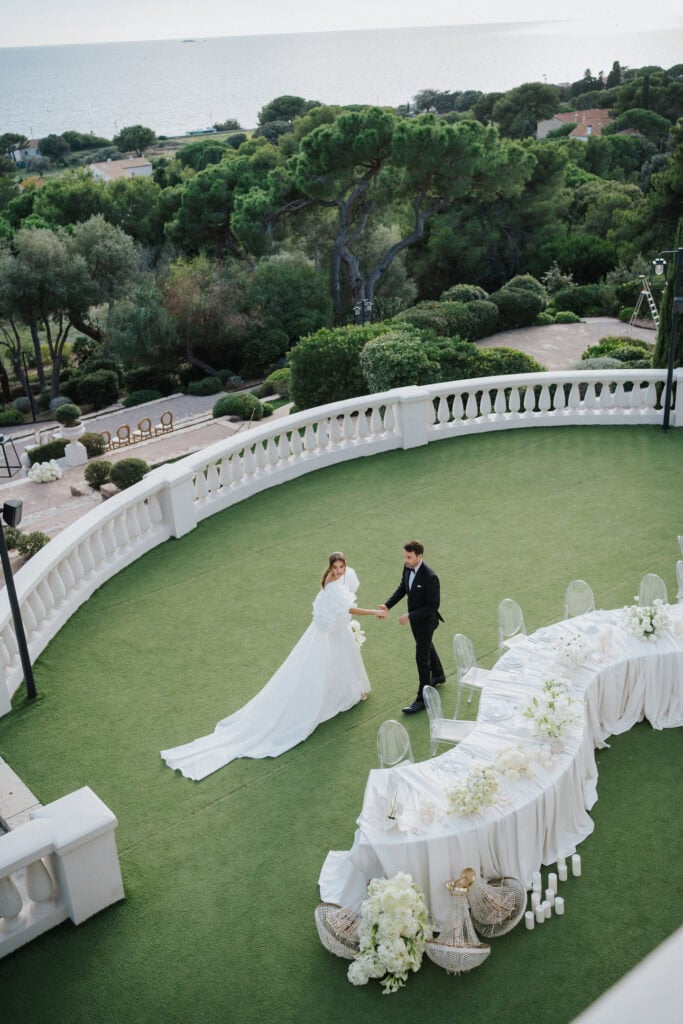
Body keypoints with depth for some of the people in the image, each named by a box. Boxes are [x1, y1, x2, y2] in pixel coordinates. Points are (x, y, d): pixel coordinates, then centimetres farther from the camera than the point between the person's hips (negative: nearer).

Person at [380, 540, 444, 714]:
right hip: (414, 616, 8)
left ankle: (422, 698, 13)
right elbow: (402, 587, 5)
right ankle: (438, 675, 53)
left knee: (422, 657, 0)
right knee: (426, 646, 28)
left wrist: (409, 616, -29)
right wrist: (387, 605, -7)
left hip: (426, 620, -8)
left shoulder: (430, 577, -34)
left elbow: (433, 605, -28)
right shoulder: (408, 567, -11)